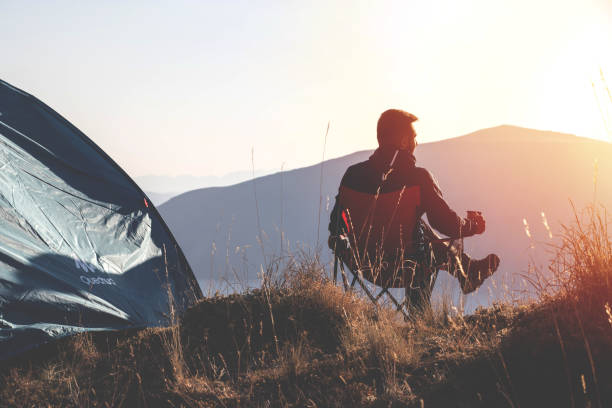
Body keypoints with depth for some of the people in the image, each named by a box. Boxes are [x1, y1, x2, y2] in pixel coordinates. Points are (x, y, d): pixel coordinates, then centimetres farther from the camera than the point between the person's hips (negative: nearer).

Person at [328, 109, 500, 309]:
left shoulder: (353, 174, -7)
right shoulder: (417, 178, -19)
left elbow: (336, 226, 4)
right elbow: (449, 226, -13)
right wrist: (474, 224, 10)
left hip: (363, 267, 5)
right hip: (402, 272, -5)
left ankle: (470, 272, 51)